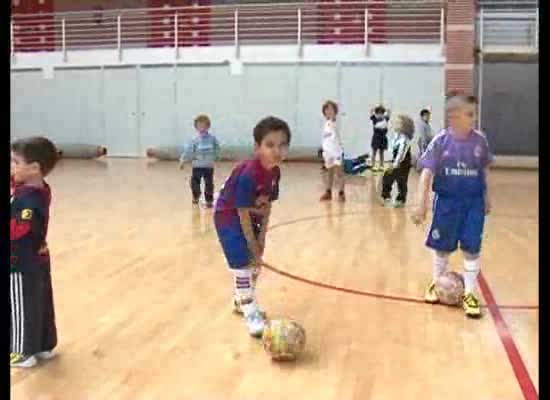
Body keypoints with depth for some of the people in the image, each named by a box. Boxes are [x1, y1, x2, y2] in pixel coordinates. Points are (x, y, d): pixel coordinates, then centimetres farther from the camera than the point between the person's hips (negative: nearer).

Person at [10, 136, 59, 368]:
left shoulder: (27, 198, -28)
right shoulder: (39, 189, 0)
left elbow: (16, 230, -33)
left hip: (22, 264, -9)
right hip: (36, 259, 9)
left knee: (22, 308, 8)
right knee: (41, 304, 19)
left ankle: (24, 353, 23)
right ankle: (44, 346, 34)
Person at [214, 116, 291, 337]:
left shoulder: (274, 172, -10)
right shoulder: (248, 175, -33)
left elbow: (267, 205, 0)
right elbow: (243, 214, -27)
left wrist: (262, 236, -4)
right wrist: (253, 248, -20)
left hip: (251, 217, 8)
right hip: (229, 218, -8)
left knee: (255, 263, 17)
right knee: (242, 266, -10)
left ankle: (241, 301, 38)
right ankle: (251, 314, 1)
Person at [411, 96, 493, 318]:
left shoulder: (479, 140, -4)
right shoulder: (441, 141, -12)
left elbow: (485, 170, 9)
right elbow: (427, 173, -12)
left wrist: (487, 197, 13)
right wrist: (422, 204, -15)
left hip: (473, 202, 1)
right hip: (447, 200, -1)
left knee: (472, 248, 1)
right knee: (442, 246, 12)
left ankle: (469, 294, 14)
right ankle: (436, 284, 34)